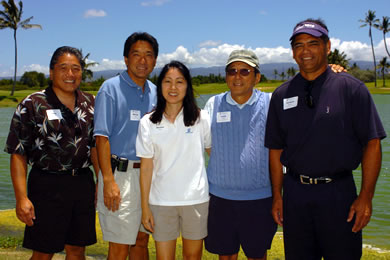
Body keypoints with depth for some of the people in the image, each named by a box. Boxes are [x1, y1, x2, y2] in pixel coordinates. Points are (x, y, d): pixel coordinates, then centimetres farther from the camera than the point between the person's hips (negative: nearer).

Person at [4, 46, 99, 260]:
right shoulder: (31, 105, -6)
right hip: (47, 186, -4)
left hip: (83, 184, 4)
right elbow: (18, 154, -9)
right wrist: (21, 198, -16)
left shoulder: (89, 104, 8)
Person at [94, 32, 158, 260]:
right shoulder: (111, 88, -5)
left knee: (142, 240, 15)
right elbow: (102, 137, -11)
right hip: (120, 174, -5)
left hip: (148, 174, 6)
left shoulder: (154, 92, 12)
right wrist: (109, 181, -19)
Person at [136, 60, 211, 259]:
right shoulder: (148, 123, -1)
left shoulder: (201, 119, -1)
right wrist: (145, 207, 0)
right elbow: (146, 167, 0)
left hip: (196, 198, 0)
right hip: (161, 201, 0)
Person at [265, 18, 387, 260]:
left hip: (338, 193, -3)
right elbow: (276, 150, 9)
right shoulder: (282, 95, 6)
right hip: (295, 193, 3)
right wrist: (277, 195, 6)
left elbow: (372, 144, -5)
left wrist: (366, 196, -10)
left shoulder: (351, 88, -4)